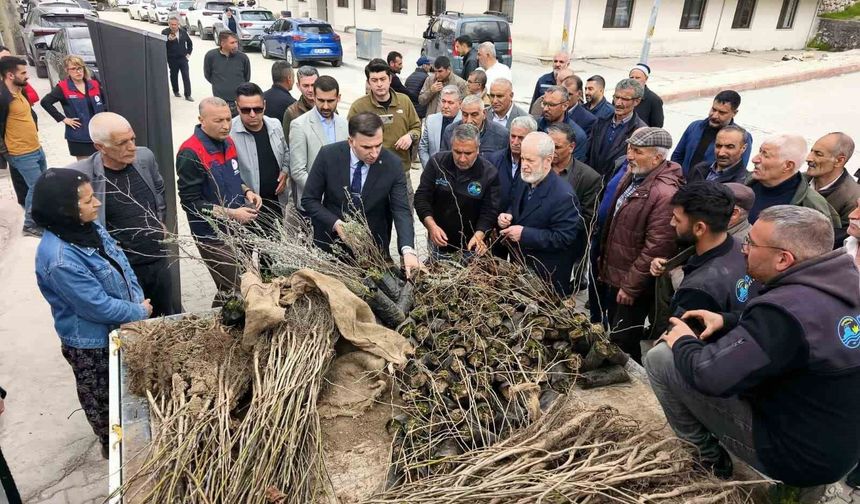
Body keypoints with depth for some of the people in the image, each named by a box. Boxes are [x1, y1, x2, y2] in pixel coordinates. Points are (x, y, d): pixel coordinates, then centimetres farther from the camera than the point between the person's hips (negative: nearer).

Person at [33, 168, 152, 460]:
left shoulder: (88, 227, -9)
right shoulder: (59, 259, -34)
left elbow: (122, 265, 4)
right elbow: (98, 306, -28)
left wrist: (139, 300, -6)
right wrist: (140, 312, -15)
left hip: (120, 327, 8)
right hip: (91, 344, -7)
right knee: (102, 398, 20)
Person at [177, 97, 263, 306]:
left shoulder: (227, 142, 4)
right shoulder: (190, 154, -19)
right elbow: (190, 202, -19)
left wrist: (246, 192, -1)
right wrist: (231, 214, -22)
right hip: (213, 235, -7)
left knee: (244, 283, 17)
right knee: (232, 290, -5)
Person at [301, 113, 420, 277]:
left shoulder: (392, 164, -16)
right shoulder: (328, 155, -15)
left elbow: (401, 210, -18)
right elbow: (309, 200, -7)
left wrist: (408, 250, -34)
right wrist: (336, 224, -22)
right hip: (332, 241, 0)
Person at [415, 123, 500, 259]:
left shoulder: (490, 173, -13)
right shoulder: (437, 162, -10)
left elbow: (490, 211, -13)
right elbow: (421, 197, -8)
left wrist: (479, 235, -30)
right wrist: (431, 225, -22)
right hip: (438, 243, 2)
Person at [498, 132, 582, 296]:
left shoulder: (564, 196, -25)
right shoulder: (525, 181, 1)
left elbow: (565, 238, -25)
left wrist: (525, 234, -28)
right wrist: (507, 216, -7)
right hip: (519, 264, 7)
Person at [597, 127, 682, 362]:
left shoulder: (664, 194, -25)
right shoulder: (632, 177, 5)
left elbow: (656, 248, -25)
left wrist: (631, 286, -18)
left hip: (632, 285, -9)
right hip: (612, 275, 9)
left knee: (622, 344, 5)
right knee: (614, 333, 23)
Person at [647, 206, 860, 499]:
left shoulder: (785, 309, -32)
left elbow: (707, 375, -29)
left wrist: (683, 343, -9)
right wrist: (728, 322, 5)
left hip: (795, 454, -8)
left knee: (660, 358, -10)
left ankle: (709, 454, 11)